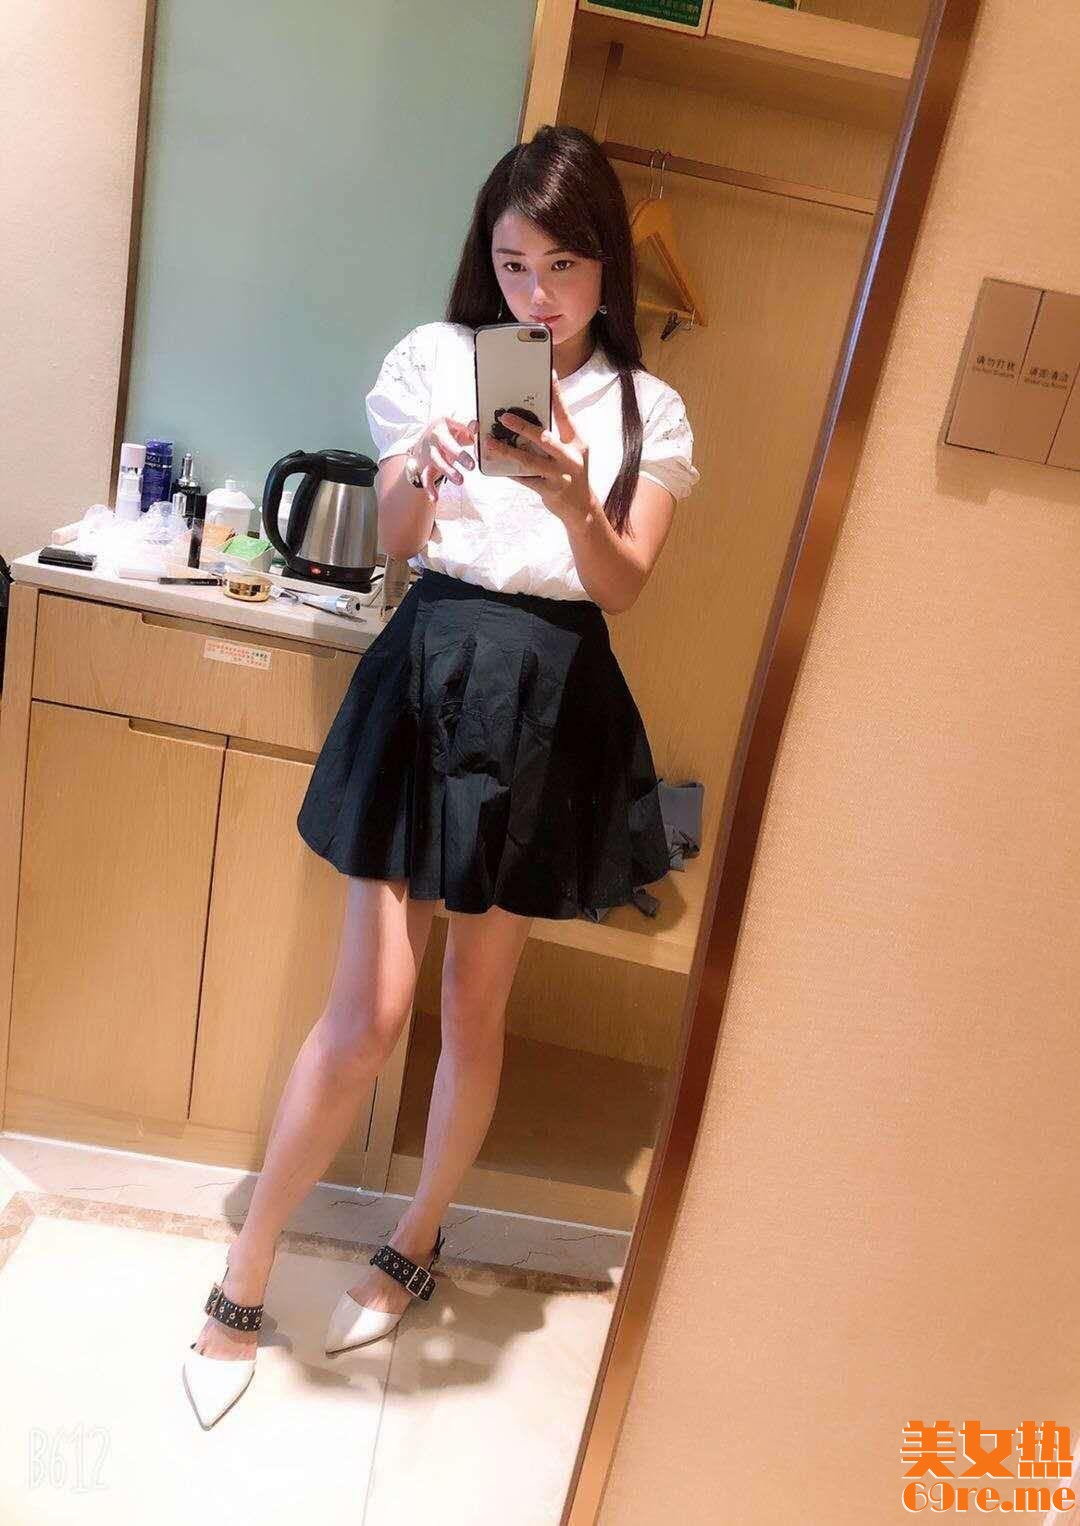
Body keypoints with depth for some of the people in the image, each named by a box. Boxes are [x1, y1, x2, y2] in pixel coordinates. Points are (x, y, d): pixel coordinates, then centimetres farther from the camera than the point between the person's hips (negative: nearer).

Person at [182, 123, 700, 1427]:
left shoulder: (647, 409, 7)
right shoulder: (436, 355, 5)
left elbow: (623, 586, -5)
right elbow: (392, 538, -4)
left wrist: (570, 495, -24)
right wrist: (425, 473, -25)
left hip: (552, 703, 1)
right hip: (431, 673, -1)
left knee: (474, 1007, 10)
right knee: (371, 1007, -2)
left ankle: (414, 1247, 36)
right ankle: (242, 1283, 22)